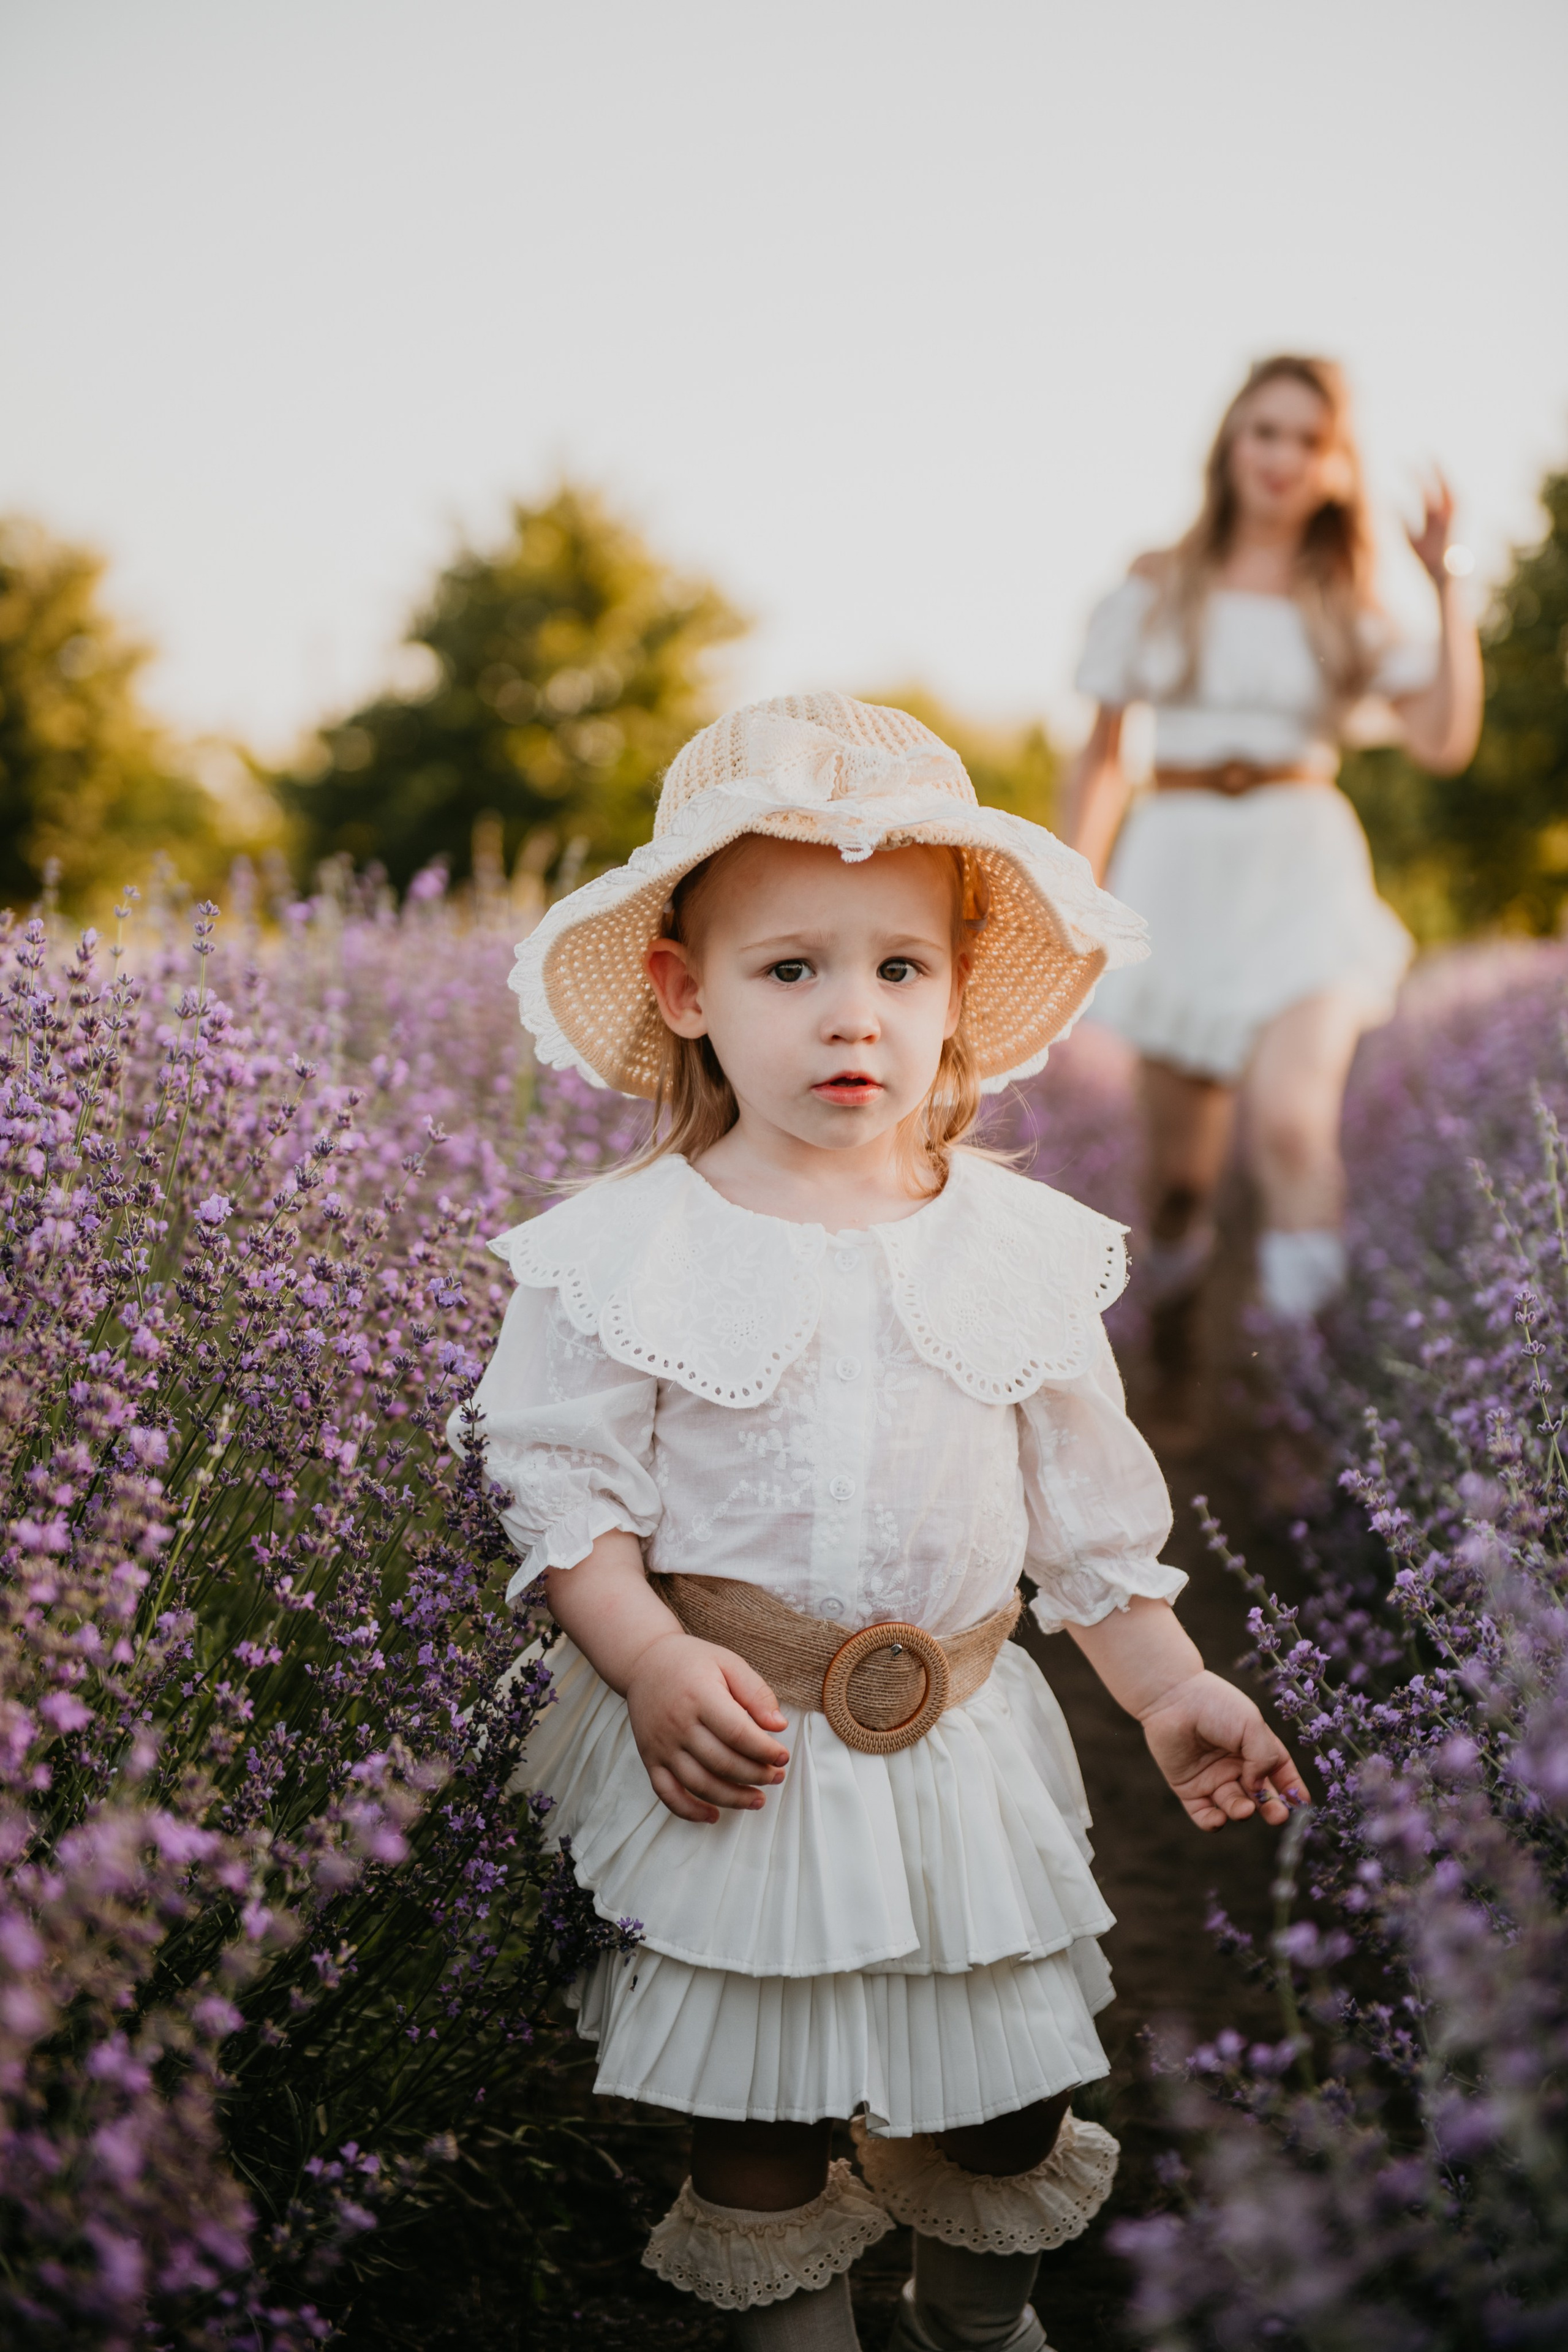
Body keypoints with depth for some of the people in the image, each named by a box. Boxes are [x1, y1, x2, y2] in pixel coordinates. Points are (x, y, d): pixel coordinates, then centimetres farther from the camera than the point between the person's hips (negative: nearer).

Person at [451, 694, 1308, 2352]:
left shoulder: (1021, 1246, -2)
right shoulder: (629, 1253, -10)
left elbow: (1088, 1499, 7)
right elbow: (562, 1486, -7)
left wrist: (1168, 1684, 6)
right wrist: (652, 1662, -21)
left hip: (965, 1744, 3)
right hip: (732, 1752, -2)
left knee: (1014, 2095, 15)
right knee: (752, 2106, 10)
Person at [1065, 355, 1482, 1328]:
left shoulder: (1350, 610, 10)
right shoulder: (1154, 594, 11)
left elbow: (1446, 741, -3)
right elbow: (1102, 758, 14)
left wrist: (1449, 586, -5)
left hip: (1302, 873, -1)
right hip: (1179, 869, 1)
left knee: (1291, 1122, -23)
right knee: (1181, 1156, 4)